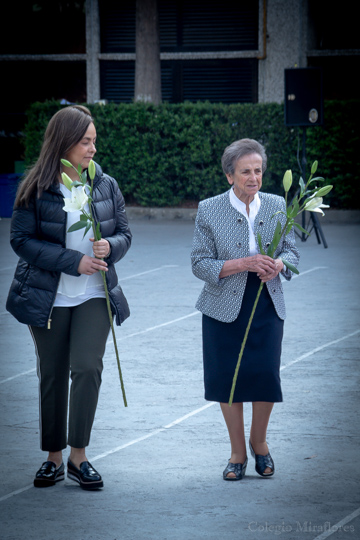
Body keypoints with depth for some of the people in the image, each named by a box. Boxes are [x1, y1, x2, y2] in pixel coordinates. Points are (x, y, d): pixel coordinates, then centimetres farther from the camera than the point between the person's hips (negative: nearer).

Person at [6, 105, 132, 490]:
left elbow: (124, 233, 9)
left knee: (88, 367, -13)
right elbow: (21, 240, -11)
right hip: (48, 297, -1)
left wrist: (110, 247, -16)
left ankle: (78, 457, -4)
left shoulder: (106, 185, 3)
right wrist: (74, 262, -18)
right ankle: (53, 458, 19)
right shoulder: (36, 189, -7)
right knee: (52, 375, 7)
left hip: (95, 296, 1)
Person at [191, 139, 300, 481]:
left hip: (267, 307, 1)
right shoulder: (208, 211, -5)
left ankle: (258, 441, 22)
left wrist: (278, 265, -15)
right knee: (228, 378, 3)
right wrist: (243, 264, -20)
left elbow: (291, 251, 9)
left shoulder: (276, 206, 3)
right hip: (224, 308, -1)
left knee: (266, 375, -6)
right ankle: (237, 452, 20)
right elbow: (200, 264, -8)